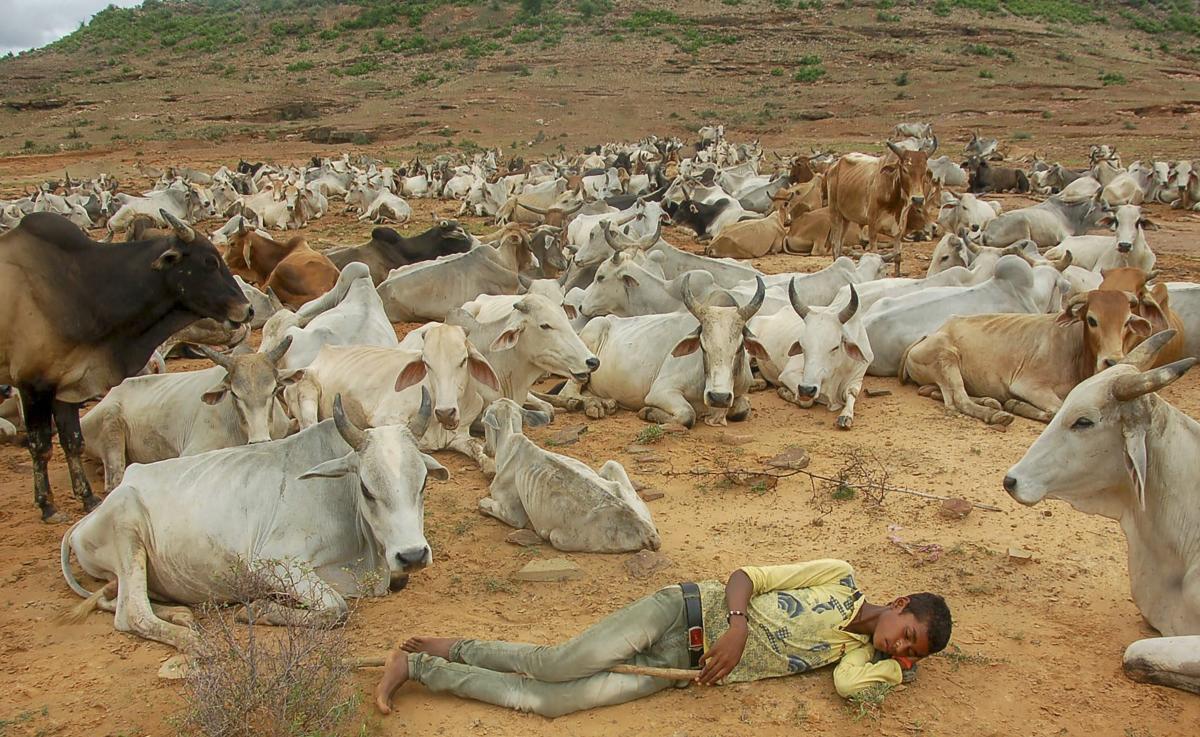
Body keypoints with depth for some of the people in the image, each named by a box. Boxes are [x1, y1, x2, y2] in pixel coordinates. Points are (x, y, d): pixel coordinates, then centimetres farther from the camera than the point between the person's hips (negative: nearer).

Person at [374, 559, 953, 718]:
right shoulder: (840, 580, 0)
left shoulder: (860, 654, 11)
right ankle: (412, 662, -2)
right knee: (554, 667, -21)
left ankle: (428, 663, 2)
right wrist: (737, 625, -19)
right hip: (686, 613, -3)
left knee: (550, 701, -15)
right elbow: (743, 576, -3)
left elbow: (850, 684, -12)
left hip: (679, 669, 3)